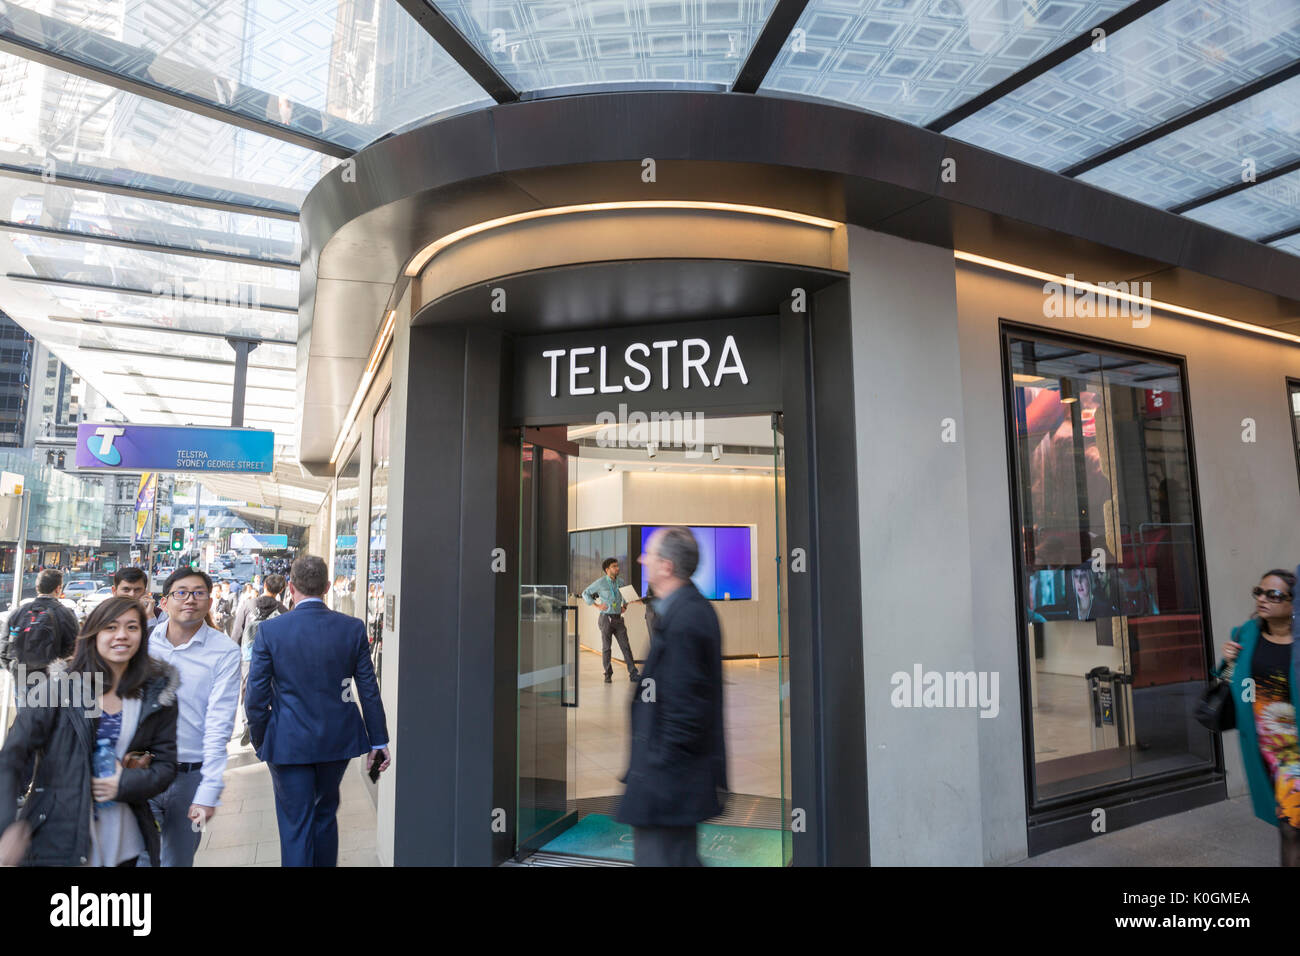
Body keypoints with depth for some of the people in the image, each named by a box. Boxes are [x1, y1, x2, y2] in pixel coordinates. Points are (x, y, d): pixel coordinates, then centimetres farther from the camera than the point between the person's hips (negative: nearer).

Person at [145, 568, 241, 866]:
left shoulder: (225, 652, -8)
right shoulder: (143, 640, 1)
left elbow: (219, 725, -11)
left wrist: (209, 793, -15)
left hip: (191, 775, -1)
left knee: (179, 859, 14)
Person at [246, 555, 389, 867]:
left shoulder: (270, 630, -11)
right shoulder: (353, 628, -7)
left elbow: (256, 695, -7)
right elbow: (369, 691, -3)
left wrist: (260, 741, 8)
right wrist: (378, 740, 6)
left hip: (288, 744, -2)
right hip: (338, 739, 3)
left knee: (295, 824, 9)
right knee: (325, 813, 22)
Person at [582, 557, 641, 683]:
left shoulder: (621, 582, 5)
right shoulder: (600, 582, -8)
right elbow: (585, 594, 1)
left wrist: (624, 606, 13)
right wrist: (597, 605, -8)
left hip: (618, 618, 4)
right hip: (606, 618, -3)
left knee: (625, 646, -3)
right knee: (606, 648, 3)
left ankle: (633, 674, -4)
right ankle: (608, 675, 16)